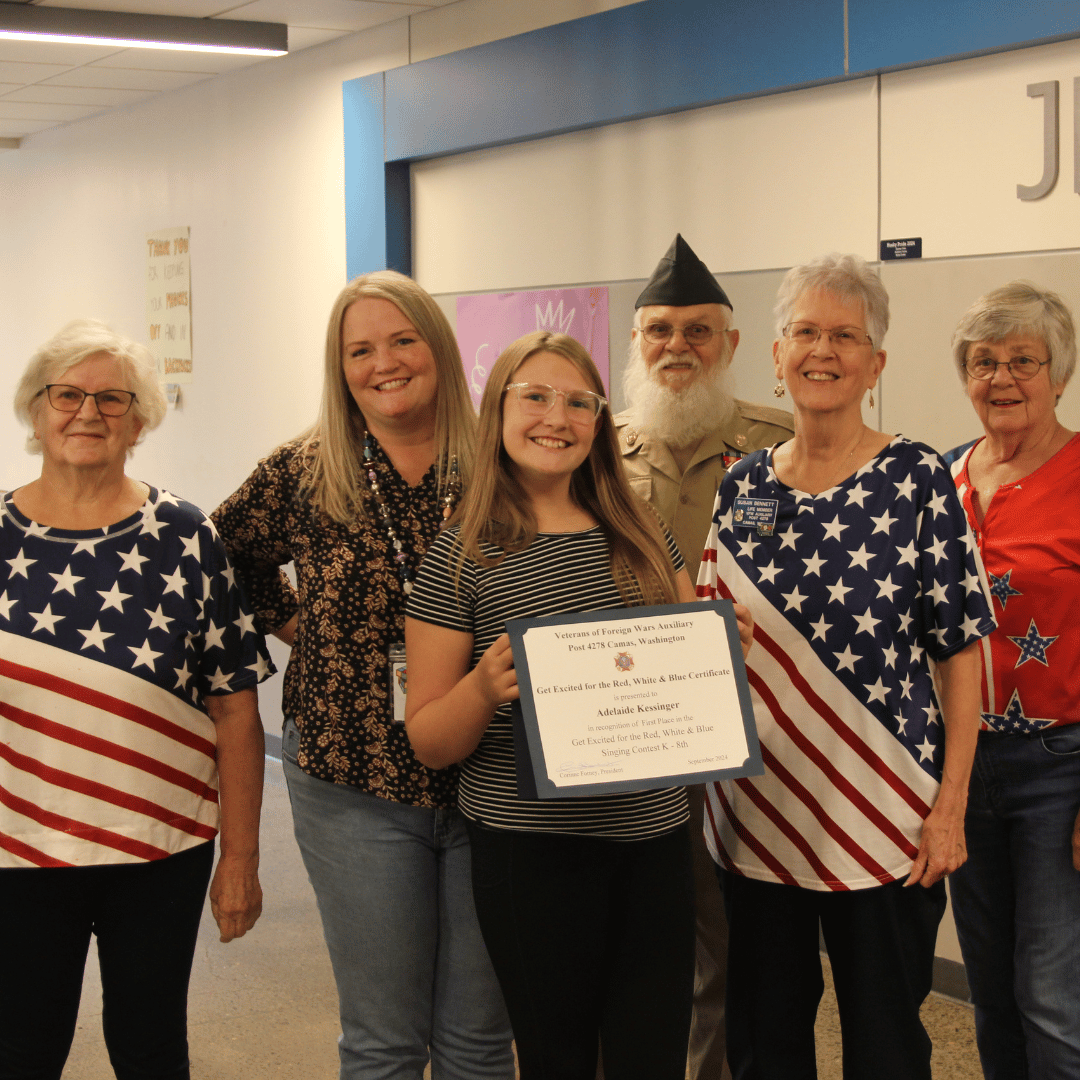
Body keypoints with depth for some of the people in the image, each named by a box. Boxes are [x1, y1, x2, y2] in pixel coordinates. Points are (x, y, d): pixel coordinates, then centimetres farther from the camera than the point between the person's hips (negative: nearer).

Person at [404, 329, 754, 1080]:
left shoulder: (642, 538, 8)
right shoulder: (462, 559, -4)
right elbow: (428, 742, -2)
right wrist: (484, 688, -22)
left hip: (654, 838, 4)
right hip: (532, 847, -3)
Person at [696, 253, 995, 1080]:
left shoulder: (916, 480, -6)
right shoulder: (741, 485, 5)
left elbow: (960, 651, -6)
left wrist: (951, 808, -11)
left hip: (882, 822, -3)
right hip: (757, 809, 4)